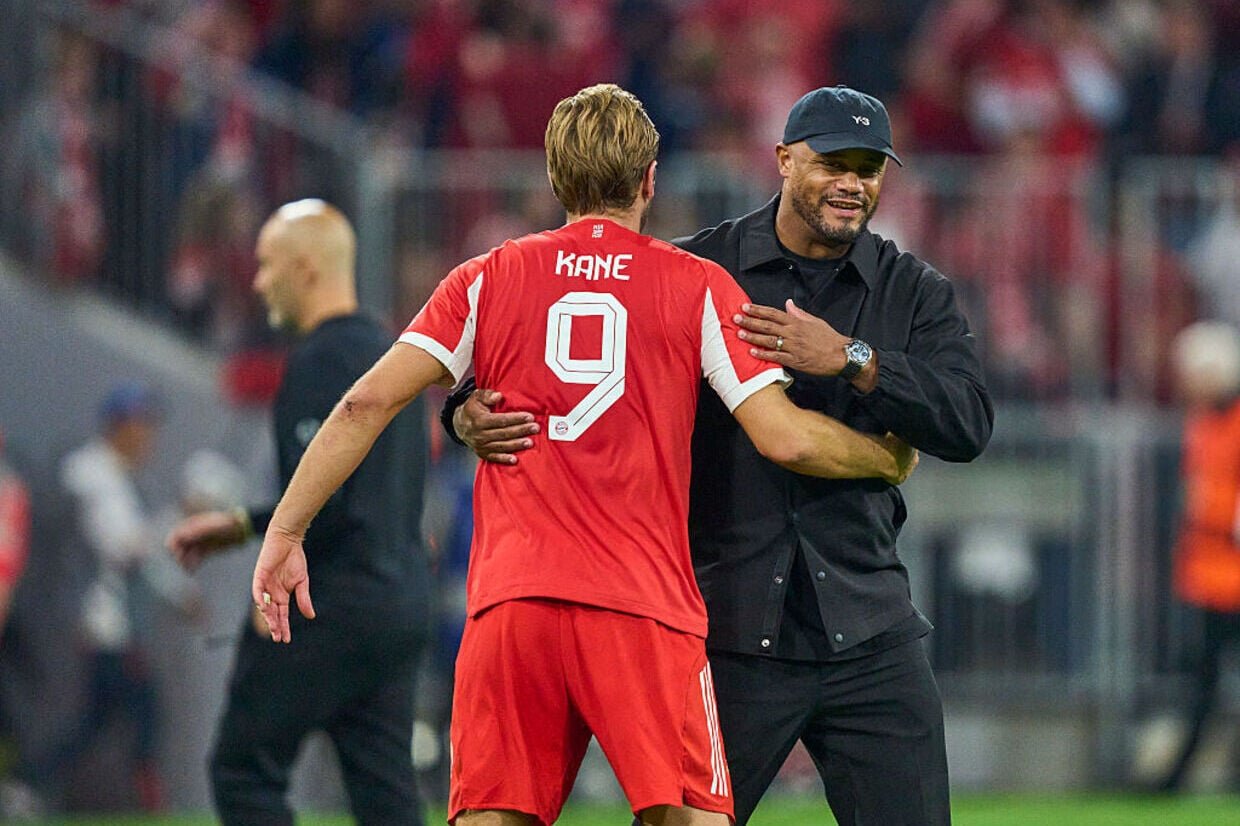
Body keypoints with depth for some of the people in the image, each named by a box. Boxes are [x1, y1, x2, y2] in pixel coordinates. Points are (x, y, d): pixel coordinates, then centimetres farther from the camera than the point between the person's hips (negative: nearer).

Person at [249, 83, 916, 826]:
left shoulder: (489, 281, 12)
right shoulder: (699, 289, 7)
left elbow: (367, 404, 4)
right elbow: (784, 438, 0)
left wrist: (285, 533, 8)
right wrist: (892, 459, 18)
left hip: (510, 599, 2)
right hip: (646, 610, -2)